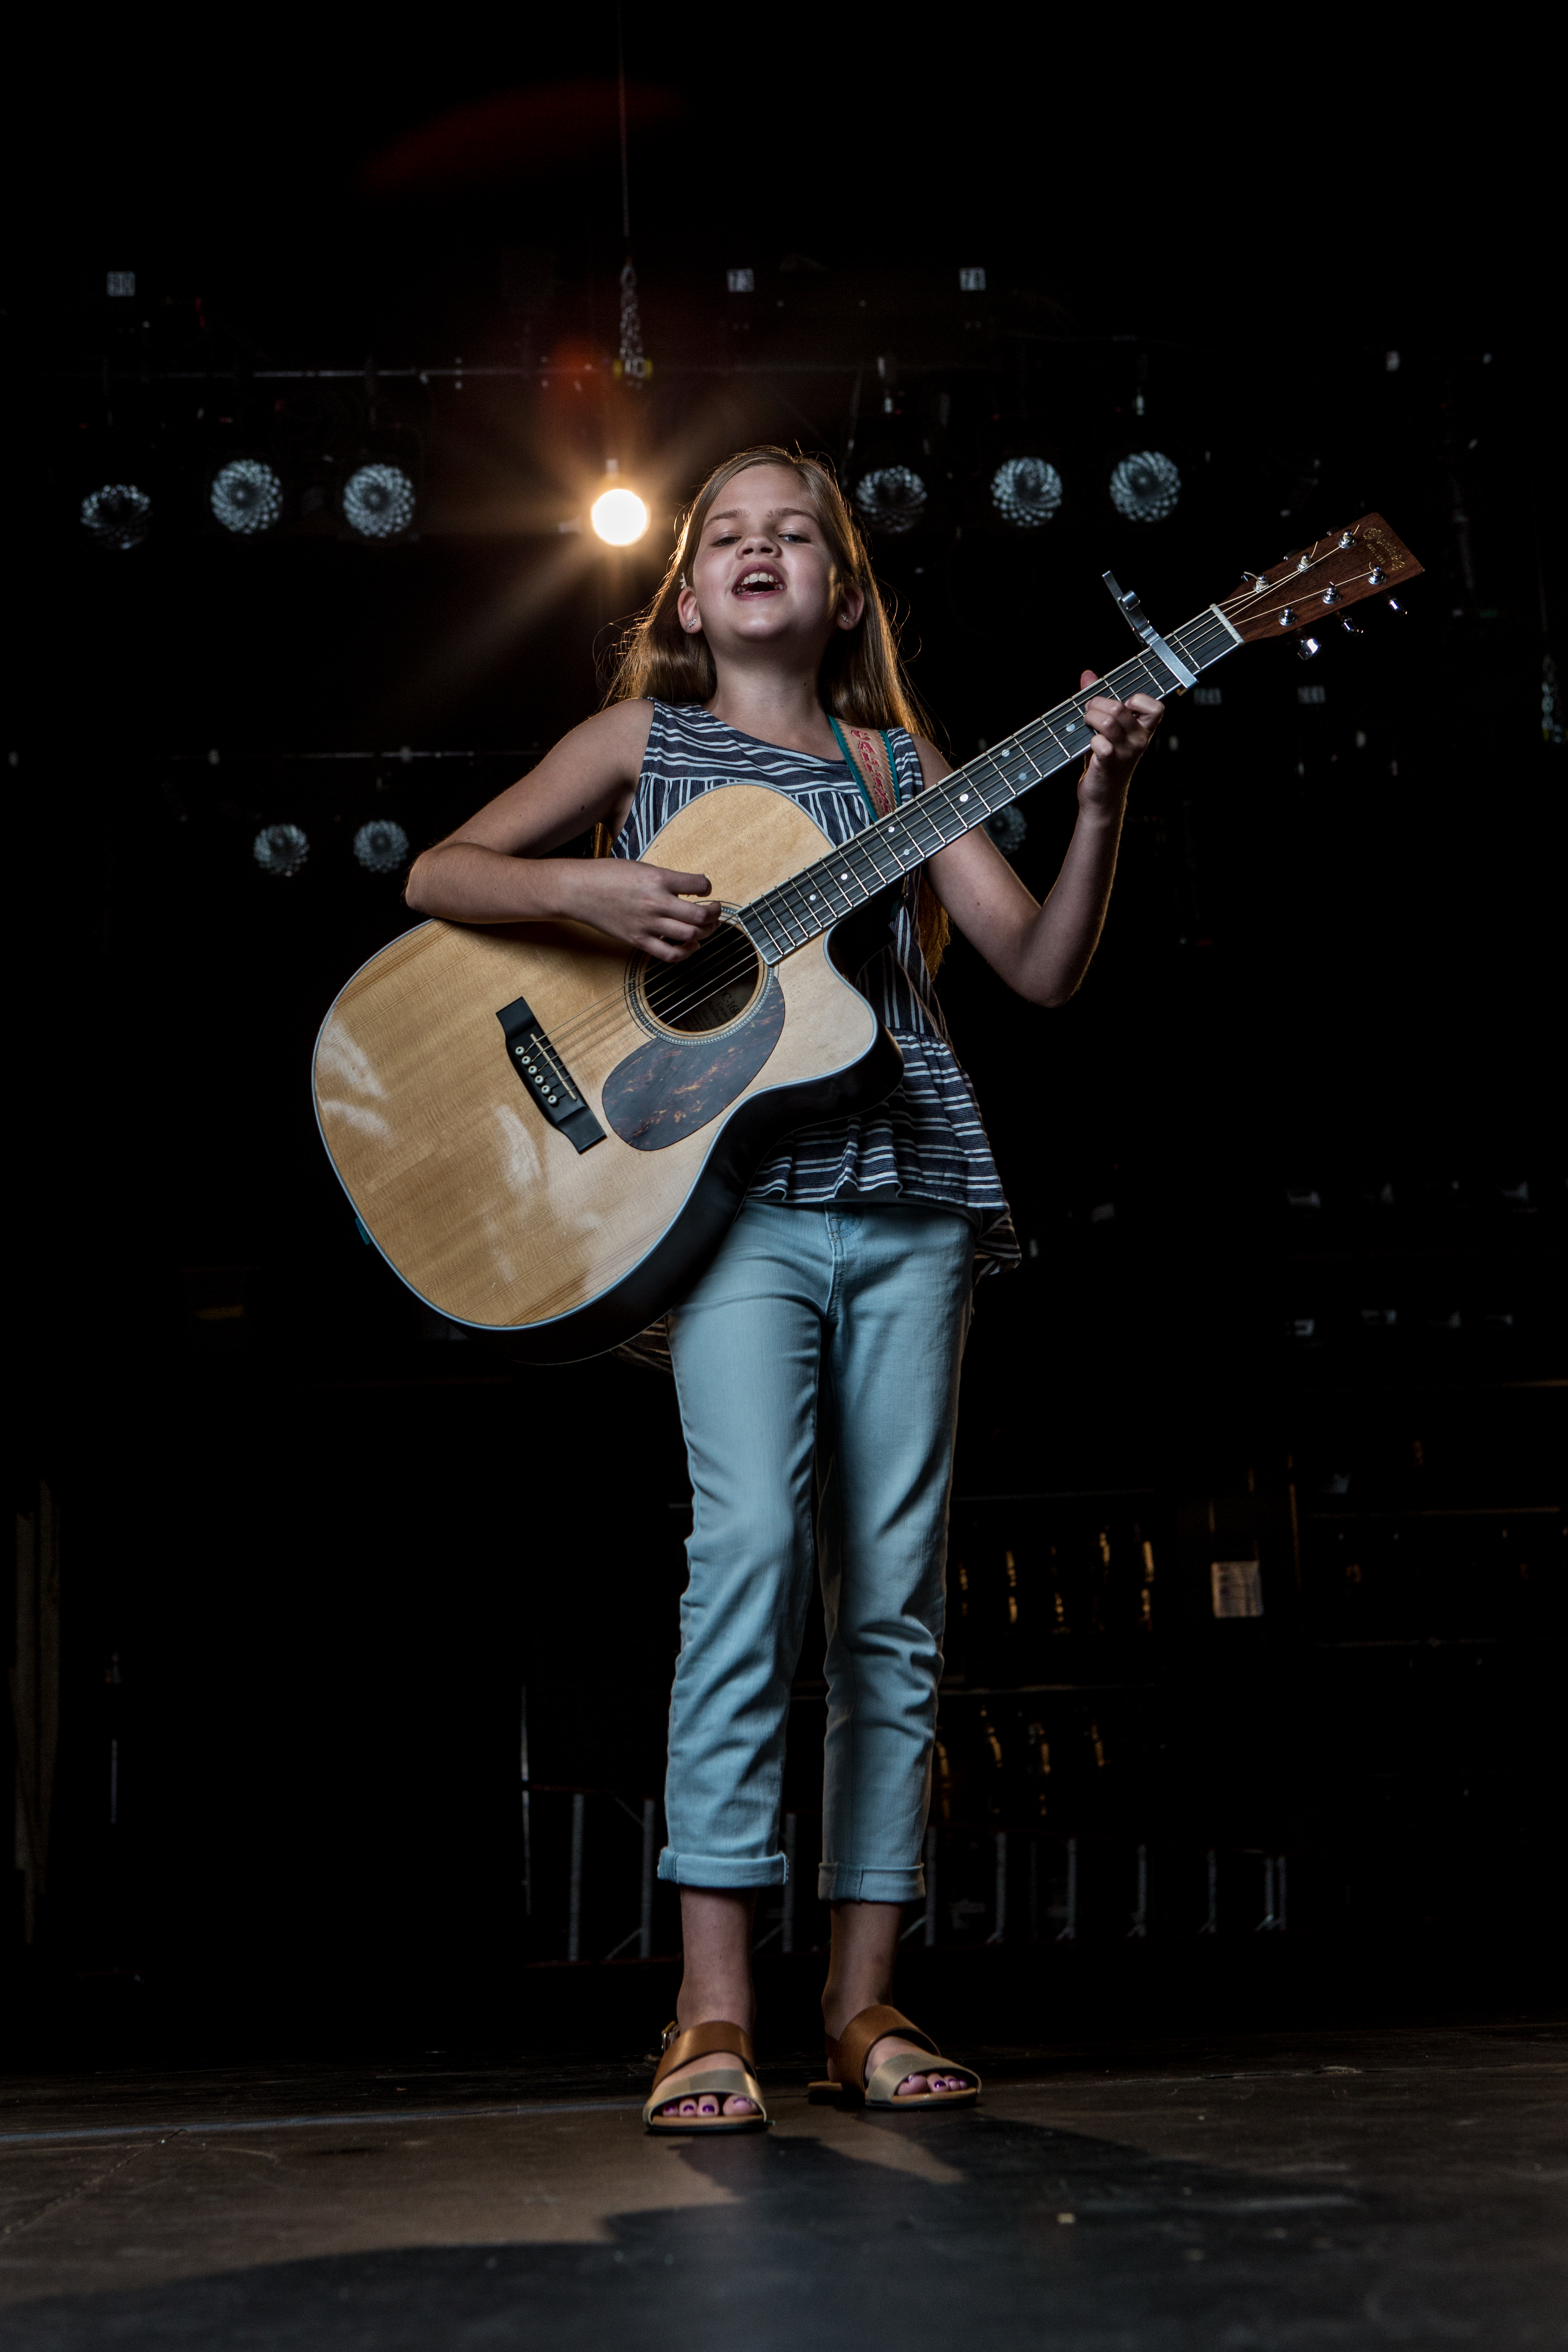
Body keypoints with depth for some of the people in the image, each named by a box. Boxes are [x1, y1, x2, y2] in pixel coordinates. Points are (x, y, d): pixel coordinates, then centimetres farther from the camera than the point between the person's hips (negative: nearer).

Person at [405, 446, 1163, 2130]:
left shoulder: (901, 766, 19)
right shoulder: (646, 739, 15)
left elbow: (1043, 967, 11)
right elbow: (438, 876, 8)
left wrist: (1101, 804, -4)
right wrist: (585, 889, -11)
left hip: (907, 1191, 3)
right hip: (735, 1186, -3)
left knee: (895, 1590, 1)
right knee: (754, 1538, -20)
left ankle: (860, 2005, 8)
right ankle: (714, 2013, -16)